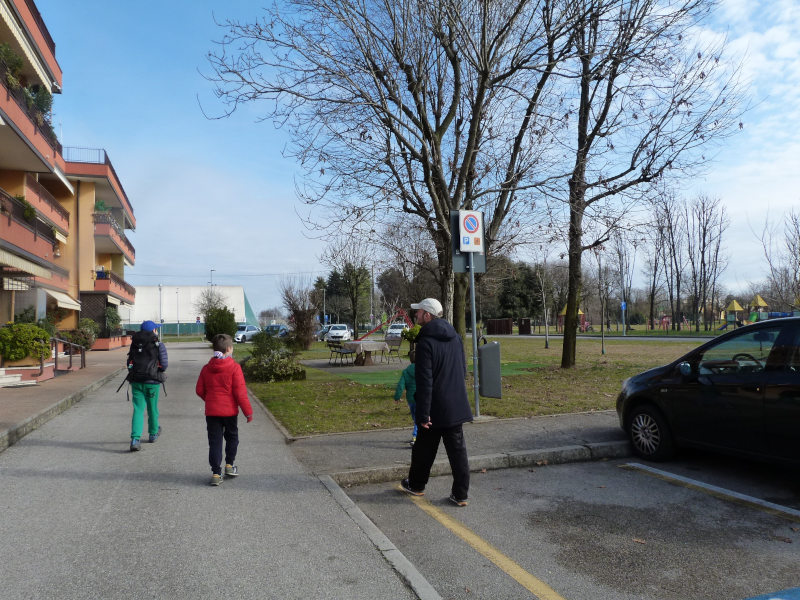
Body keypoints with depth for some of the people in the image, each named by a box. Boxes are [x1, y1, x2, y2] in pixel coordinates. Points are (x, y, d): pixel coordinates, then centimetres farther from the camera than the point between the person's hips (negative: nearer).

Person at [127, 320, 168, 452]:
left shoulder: (134, 344, 8)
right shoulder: (159, 345, -4)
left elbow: (130, 363, 9)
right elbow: (164, 364, -7)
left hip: (136, 381, 3)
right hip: (152, 381, -2)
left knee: (138, 409, 1)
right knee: (152, 408, 15)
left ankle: (135, 439, -13)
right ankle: (153, 433, 34)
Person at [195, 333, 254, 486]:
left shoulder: (206, 368, 2)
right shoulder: (234, 367, -12)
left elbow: (199, 390, 7)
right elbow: (240, 392, -13)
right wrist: (248, 411, -6)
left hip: (211, 411, 3)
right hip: (230, 410, -3)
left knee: (215, 442, 7)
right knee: (232, 437, 20)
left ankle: (216, 473, 5)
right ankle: (229, 465, 26)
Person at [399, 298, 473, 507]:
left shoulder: (426, 341, -18)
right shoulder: (455, 337, 7)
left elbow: (425, 381, -21)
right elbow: (464, 370, 16)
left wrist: (423, 413, -18)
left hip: (436, 409, -6)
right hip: (457, 406, 6)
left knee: (424, 449, 13)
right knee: (457, 450, 10)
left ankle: (416, 485, 32)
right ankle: (461, 494, 14)